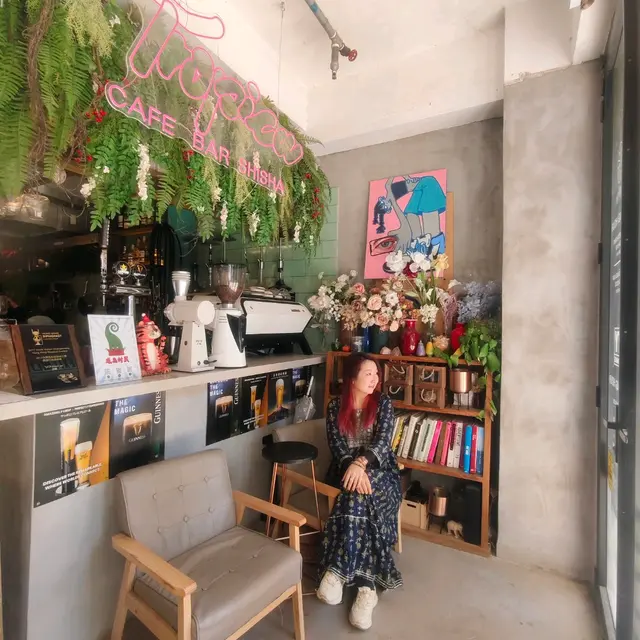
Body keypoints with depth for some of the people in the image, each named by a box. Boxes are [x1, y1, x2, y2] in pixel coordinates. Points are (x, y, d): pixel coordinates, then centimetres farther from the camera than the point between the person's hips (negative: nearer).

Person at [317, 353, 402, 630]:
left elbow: (383, 441, -13)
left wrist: (361, 463, -31)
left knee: (359, 495, -32)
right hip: (345, 469, 1)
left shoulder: (383, 403, 0)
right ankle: (366, 585, -27)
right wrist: (353, 467, -26)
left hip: (379, 470, 0)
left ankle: (338, 571, -30)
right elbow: (337, 446, -6)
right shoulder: (335, 406, 2)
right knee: (359, 500, -31)